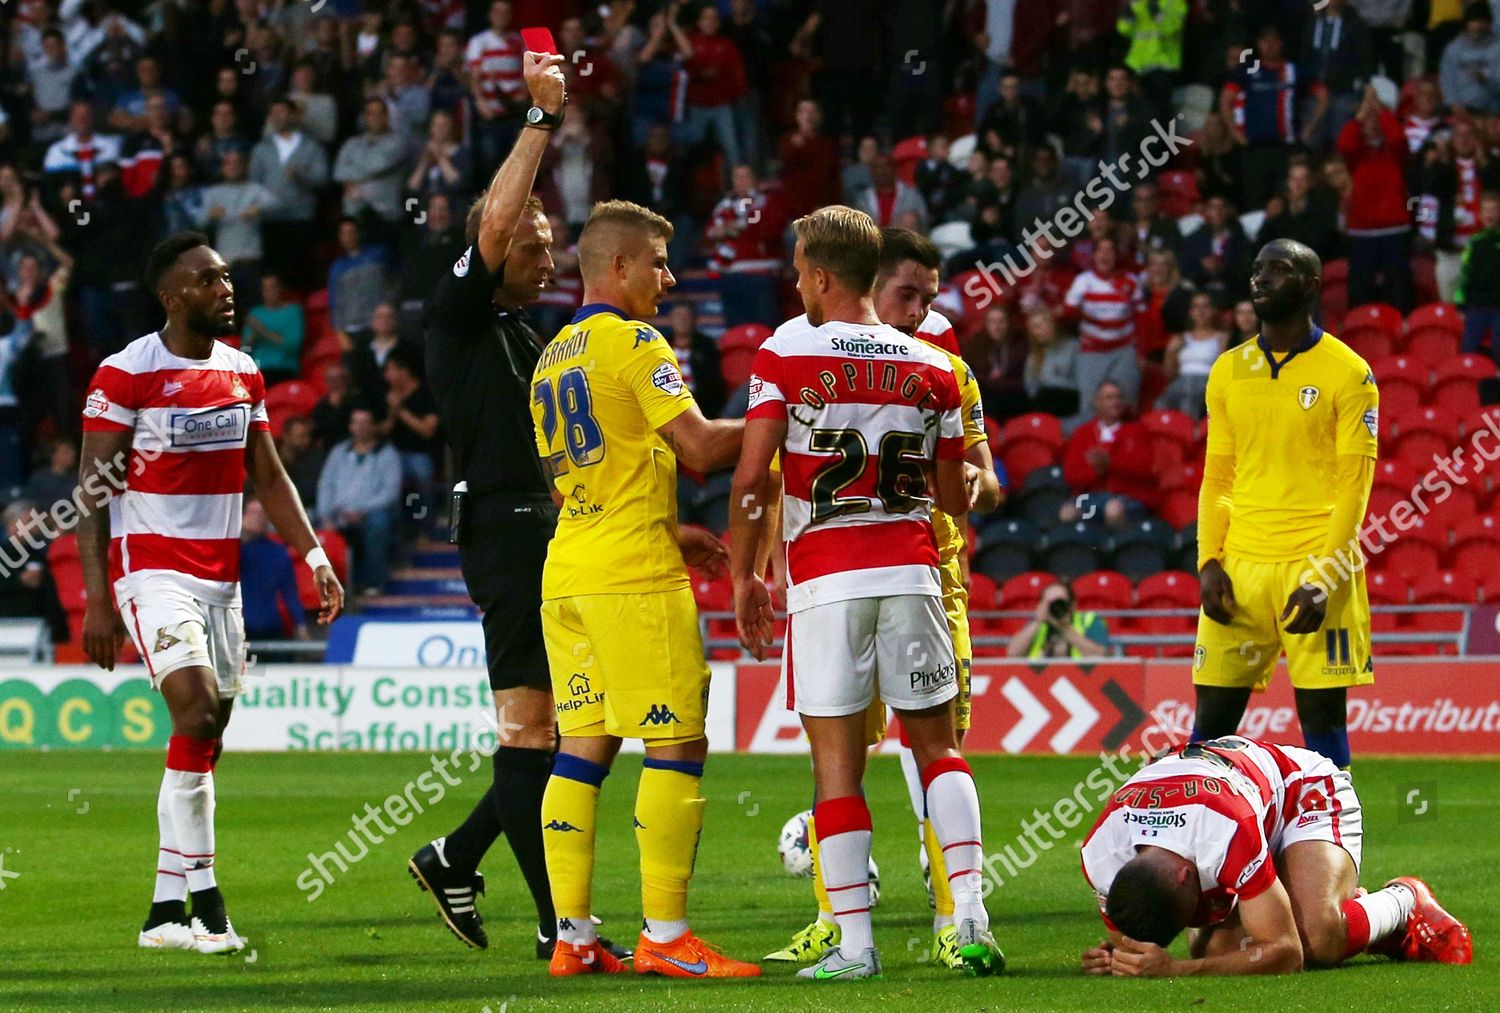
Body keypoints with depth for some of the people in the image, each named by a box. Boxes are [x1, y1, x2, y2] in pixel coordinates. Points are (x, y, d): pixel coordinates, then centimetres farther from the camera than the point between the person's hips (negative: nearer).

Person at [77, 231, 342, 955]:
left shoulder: (242, 371, 11)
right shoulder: (126, 373, -9)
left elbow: (268, 475, 17)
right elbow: (91, 492, -9)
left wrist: (314, 557, 6)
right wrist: (96, 601, -14)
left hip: (220, 576, 7)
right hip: (150, 567, -7)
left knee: (206, 739, 3)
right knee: (197, 708, -22)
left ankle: (166, 913, 8)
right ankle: (203, 893, -17)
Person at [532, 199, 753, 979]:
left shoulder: (551, 359, 17)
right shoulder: (633, 344, -9)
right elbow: (700, 448, -15)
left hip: (566, 576, 8)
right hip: (633, 577, -8)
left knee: (581, 747, 7)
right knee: (676, 746, -5)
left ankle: (572, 936, 5)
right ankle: (664, 936, -8)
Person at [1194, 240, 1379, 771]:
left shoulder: (1348, 373, -1)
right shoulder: (1229, 370, 13)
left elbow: (1353, 487, -5)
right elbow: (1217, 478, 15)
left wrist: (1322, 580, -14)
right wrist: (1209, 561, 2)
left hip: (1317, 567, -4)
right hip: (1240, 567, 4)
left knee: (1322, 717, -3)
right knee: (1212, 719, 1)